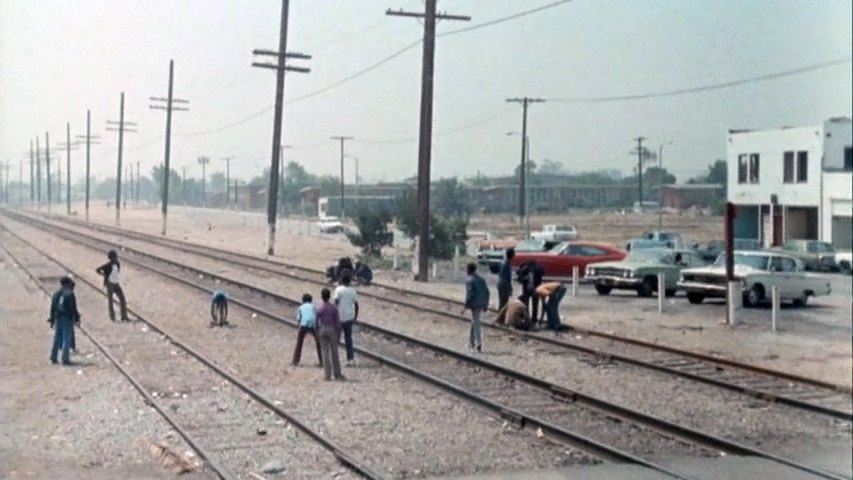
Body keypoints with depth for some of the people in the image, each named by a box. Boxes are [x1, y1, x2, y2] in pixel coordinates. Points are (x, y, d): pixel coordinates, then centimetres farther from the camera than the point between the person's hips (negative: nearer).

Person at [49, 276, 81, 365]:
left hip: (58, 319, 6)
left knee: (57, 339, 14)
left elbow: (52, 308, 10)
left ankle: (53, 358, 18)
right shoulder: (70, 294, -11)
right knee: (66, 339, -2)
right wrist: (77, 319, -5)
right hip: (68, 319, -6)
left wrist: (52, 320, 16)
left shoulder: (56, 294, 8)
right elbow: (73, 308, -13)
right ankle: (65, 359, -5)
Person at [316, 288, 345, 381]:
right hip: (332, 330, -1)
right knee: (334, 352, 6)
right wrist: (339, 333, 3)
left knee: (325, 352, 4)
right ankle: (337, 374, 8)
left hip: (322, 330, 1)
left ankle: (327, 375, 1)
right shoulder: (333, 307, -6)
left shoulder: (319, 309, -4)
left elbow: (317, 322, -2)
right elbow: (337, 321, -5)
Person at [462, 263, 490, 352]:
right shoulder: (481, 279, 11)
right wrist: (486, 304, 17)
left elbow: (469, 295, -18)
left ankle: (479, 344, -10)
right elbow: (487, 292, 11)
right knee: (474, 323, 19)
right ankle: (471, 343, 25)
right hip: (481, 305, 7)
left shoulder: (470, 281, -12)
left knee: (476, 324, -5)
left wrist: (465, 306, -13)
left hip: (474, 305, -7)